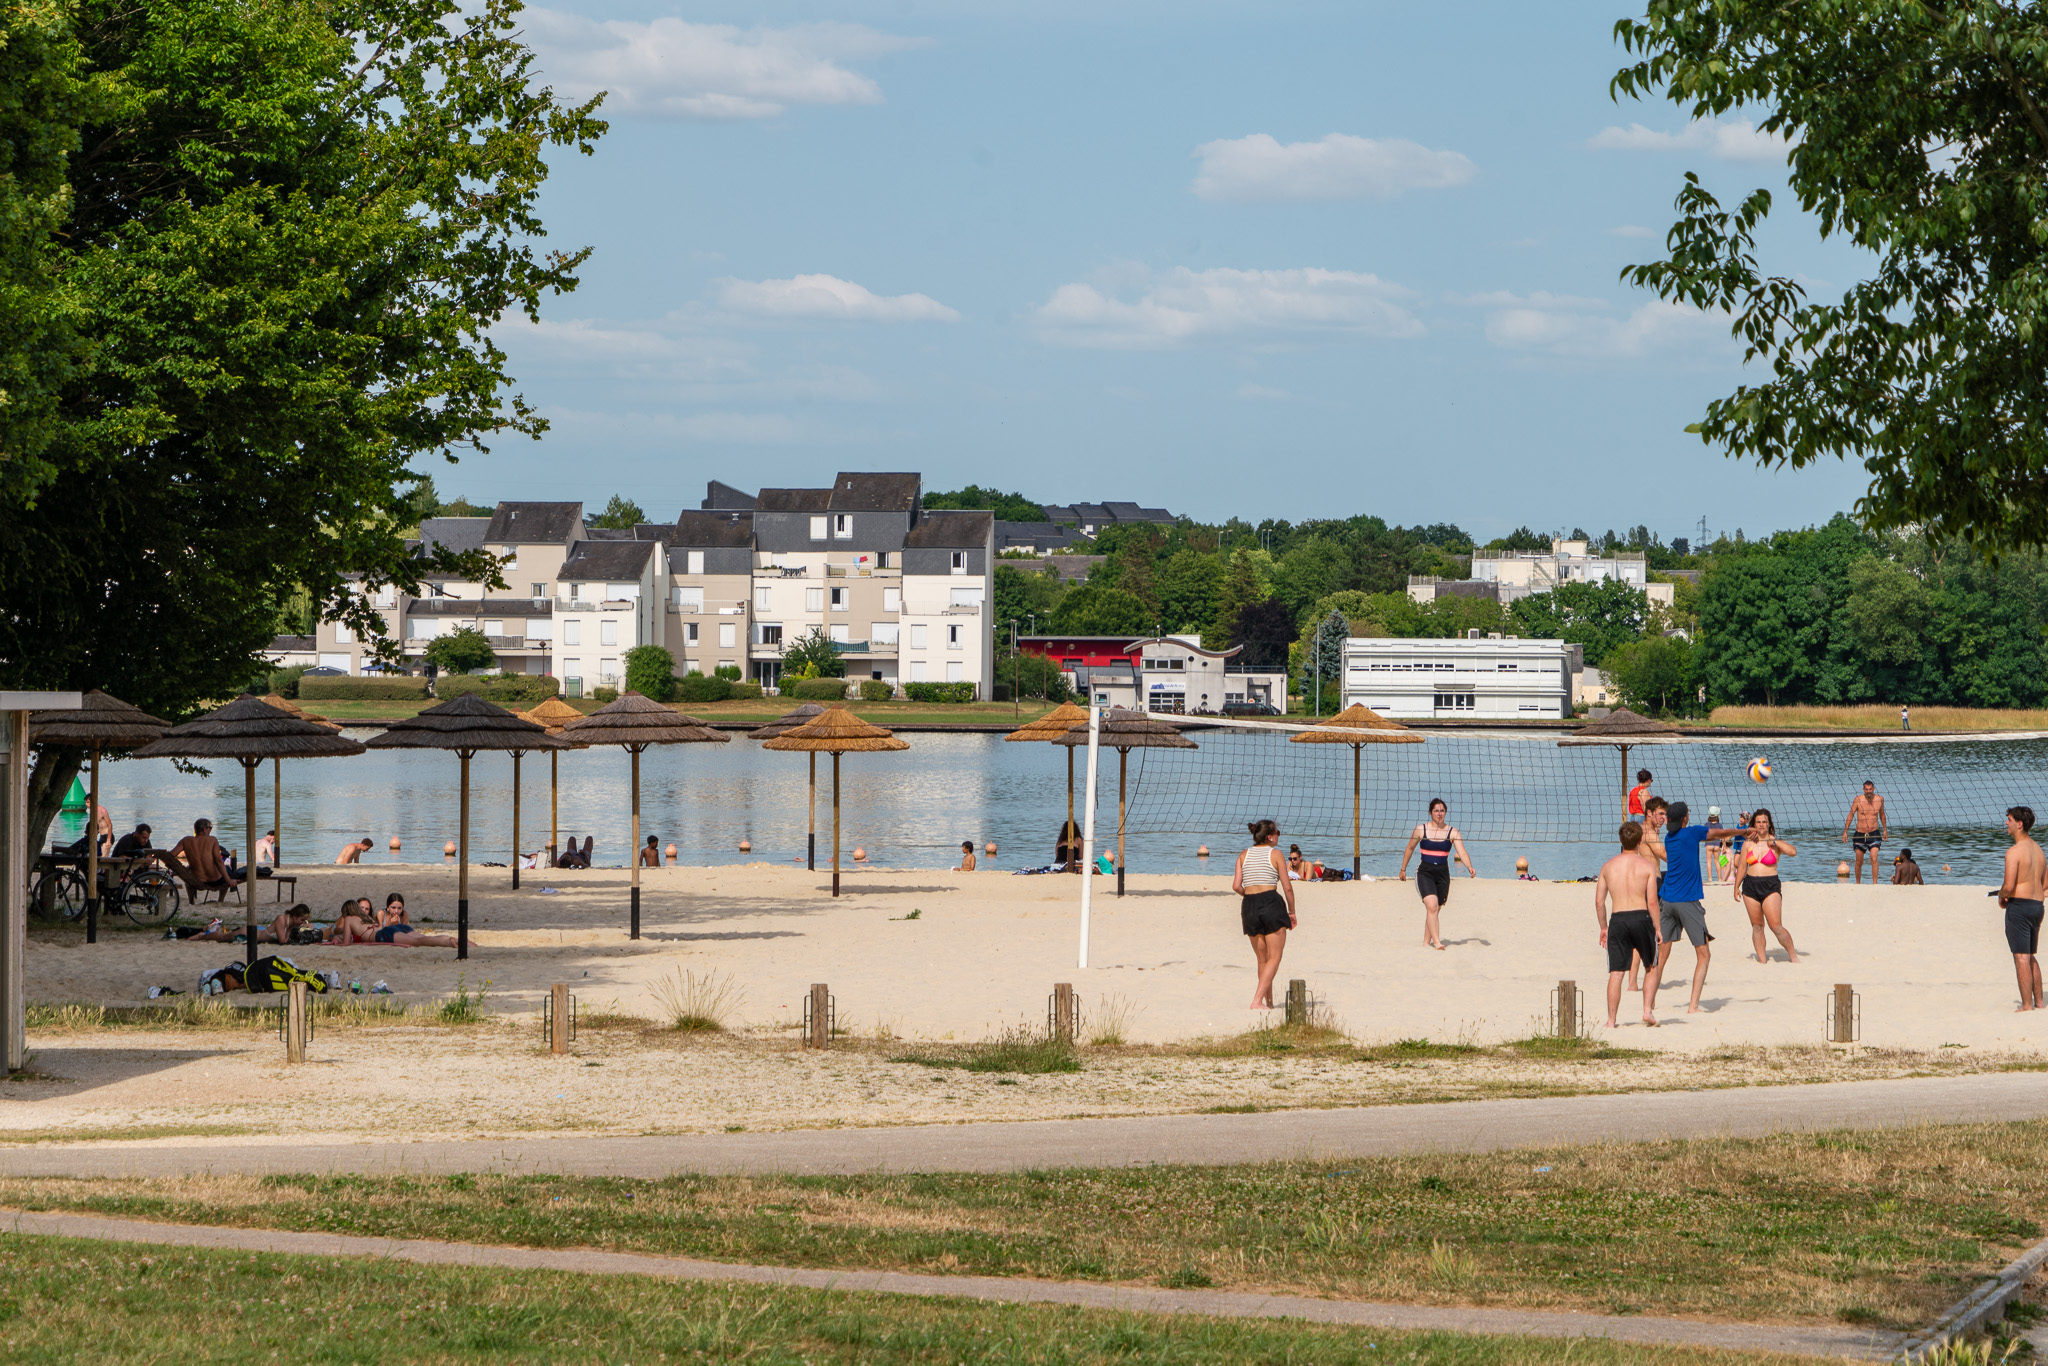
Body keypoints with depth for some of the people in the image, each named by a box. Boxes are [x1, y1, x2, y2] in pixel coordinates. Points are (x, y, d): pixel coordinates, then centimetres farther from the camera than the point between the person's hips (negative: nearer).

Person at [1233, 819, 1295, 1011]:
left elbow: (1236, 886, 0)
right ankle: (1257, 1000, -15)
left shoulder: (1244, 856, 8)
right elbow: (1287, 887, -3)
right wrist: (1292, 911, 9)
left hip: (1249, 907, 4)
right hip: (1272, 904, -4)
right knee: (1274, 958, -2)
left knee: (1262, 960, 15)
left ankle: (1269, 1002, 18)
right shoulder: (1275, 854, -1)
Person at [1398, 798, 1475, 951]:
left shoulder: (1453, 832, 2)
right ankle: (1436, 941, -25)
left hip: (1443, 875, 3)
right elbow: (1409, 849, 13)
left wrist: (1469, 867, -24)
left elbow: (1462, 853, -6)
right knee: (1431, 906, -20)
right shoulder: (1420, 830, 1)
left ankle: (1426, 942, 21)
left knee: (1436, 910, 8)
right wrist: (1403, 869, 17)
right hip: (1425, 873, -3)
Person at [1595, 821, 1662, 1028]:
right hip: (1641, 918, -2)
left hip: (1618, 920, 2)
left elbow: (1599, 901, 6)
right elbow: (1652, 902, -7)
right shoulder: (1647, 866, -2)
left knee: (1616, 973, 4)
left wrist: (1603, 927, 17)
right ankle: (1648, 1010, 10)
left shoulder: (1608, 866, 6)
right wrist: (1657, 928, 1)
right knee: (1652, 966, 18)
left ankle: (1611, 1020, 2)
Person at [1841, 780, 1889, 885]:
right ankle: (1857, 883, 25)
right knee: (1859, 862, 7)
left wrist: (1885, 829, 25)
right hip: (1860, 834, 0)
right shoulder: (1858, 800, -6)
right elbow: (1850, 815, 1)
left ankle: (1874, 883, -19)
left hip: (1874, 834, 0)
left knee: (1874, 858, -18)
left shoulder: (1880, 799, 0)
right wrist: (1845, 831, -1)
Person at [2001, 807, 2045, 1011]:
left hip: (2019, 906, -8)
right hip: (2037, 905, 8)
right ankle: (2038, 1002, 22)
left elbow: (2009, 885, -22)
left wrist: (2001, 897, -1)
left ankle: (2027, 1005, -4)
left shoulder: (2014, 852, -16)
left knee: (2021, 957, -4)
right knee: (2031, 957, 19)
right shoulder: (2038, 849, 11)